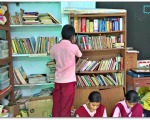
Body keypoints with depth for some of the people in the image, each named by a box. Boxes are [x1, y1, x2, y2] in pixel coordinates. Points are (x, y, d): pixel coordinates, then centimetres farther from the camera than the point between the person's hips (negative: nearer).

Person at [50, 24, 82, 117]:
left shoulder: (55, 47, 1)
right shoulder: (73, 47, -9)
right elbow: (80, 55, 12)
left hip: (58, 80, 4)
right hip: (69, 80, -4)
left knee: (56, 106, 11)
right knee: (66, 107, 4)